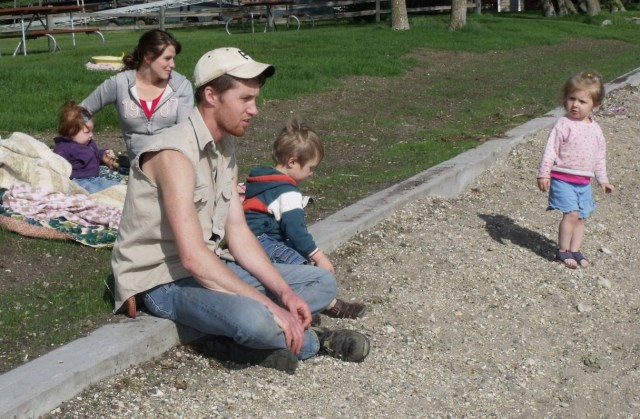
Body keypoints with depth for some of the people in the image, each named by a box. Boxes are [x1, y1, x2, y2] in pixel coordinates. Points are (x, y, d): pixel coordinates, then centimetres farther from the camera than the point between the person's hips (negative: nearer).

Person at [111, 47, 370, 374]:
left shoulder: (225, 147, 7)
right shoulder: (176, 154, -23)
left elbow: (238, 233, 5)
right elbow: (192, 257, -30)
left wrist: (285, 293, -8)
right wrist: (270, 307, -29)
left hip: (209, 267, 9)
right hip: (164, 282, -9)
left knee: (322, 282, 6)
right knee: (255, 320, -37)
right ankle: (312, 340, -5)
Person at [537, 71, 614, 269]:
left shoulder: (595, 129, 7)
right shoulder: (563, 125, -11)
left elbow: (600, 156, 17)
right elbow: (550, 150, -12)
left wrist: (603, 179, 18)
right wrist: (543, 174, -16)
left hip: (584, 182, 6)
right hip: (563, 178, -6)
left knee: (581, 217, 8)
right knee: (572, 214, -13)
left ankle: (575, 250, 18)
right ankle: (563, 251, -1)